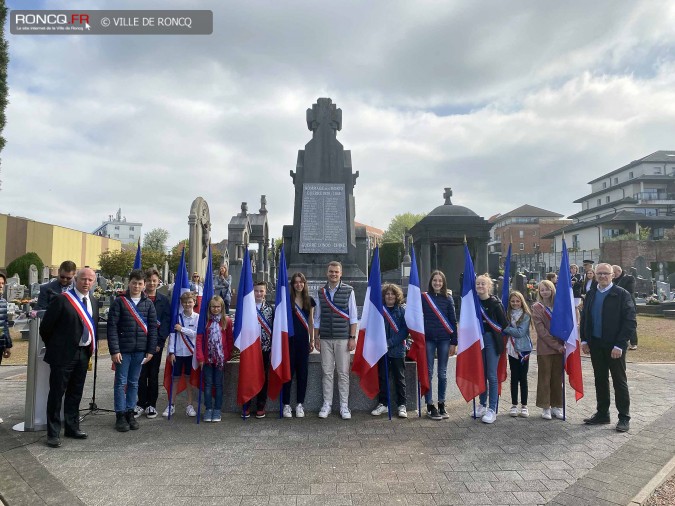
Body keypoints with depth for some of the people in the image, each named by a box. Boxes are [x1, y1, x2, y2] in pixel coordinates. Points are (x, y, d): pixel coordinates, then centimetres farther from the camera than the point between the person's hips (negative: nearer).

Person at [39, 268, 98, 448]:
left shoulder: (94, 302, 9)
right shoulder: (61, 299, -11)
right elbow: (45, 327, -7)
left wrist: (90, 349, 12)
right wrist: (53, 347, 4)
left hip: (83, 354, 6)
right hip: (63, 354, -6)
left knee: (75, 393, 15)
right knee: (56, 394, 3)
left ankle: (72, 427, 27)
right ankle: (53, 433, 13)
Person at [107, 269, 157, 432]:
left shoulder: (148, 303, 5)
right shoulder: (119, 302, -4)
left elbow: (153, 327, 5)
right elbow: (112, 327, -7)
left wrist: (151, 350, 1)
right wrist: (114, 350, -13)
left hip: (140, 350, 3)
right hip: (123, 349, -3)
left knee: (134, 382, 12)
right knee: (121, 382, 4)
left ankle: (130, 412, 23)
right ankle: (120, 415, 14)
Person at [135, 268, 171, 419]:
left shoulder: (164, 300, 5)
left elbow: (166, 323, 1)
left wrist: (159, 342, -8)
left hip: (156, 343, 1)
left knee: (153, 375, 7)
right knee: (141, 374, 3)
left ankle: (151, 405, 16)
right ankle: (141, 404, 15)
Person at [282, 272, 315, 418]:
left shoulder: (310, 300, 7)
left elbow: (311, 321, 12)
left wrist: (312, 340, 10)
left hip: (303, 339, 3)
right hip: (289, 338, -3)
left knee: (302, 371, 5)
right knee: (288, 370, 0)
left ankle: (300, 404, 14)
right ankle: (286, 405, 9)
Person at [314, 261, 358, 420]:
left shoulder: (348, 291, 1)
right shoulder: (321, 292, 8)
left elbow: (353, 316, 1)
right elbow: (317, 317, 11)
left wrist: (352, 337, -3)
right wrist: (316, 338, 7)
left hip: (343, 338, -2)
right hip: (325, 338, 2)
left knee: (343, 372, 2)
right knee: (326, 372, 6)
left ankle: (344, 406, 12)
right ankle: (327, 404, 17)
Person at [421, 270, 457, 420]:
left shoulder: (448, 299, 5)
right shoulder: (424, 297, 2)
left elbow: (453, 321, 5)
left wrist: (454, 342, 1)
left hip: (444, 339, 1)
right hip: (428, 339, -1)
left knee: (442, 373, 8)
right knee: (428, 373, 2)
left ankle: (441, 405, 20)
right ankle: (430, 406, 11)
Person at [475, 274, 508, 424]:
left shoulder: (495, 303, -8)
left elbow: (504, 324, -6)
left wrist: (492, 333, -1)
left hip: (492, 340, -4)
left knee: (492, 376, -2)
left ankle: (492, 410, 5)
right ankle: (483, 405, 26)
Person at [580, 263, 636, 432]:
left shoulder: (622, 294, -8)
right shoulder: (591, 295, 8)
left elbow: (630, 322, -12)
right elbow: (584, 318, 13)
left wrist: (619, 345, -16)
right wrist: (584, 340, 5)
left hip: (614, 346, -5)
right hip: (595, 345, 5)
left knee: (619, 381, 6)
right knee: (600, 380, 13)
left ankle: (624, 417, 18)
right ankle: (602, 414, 24)